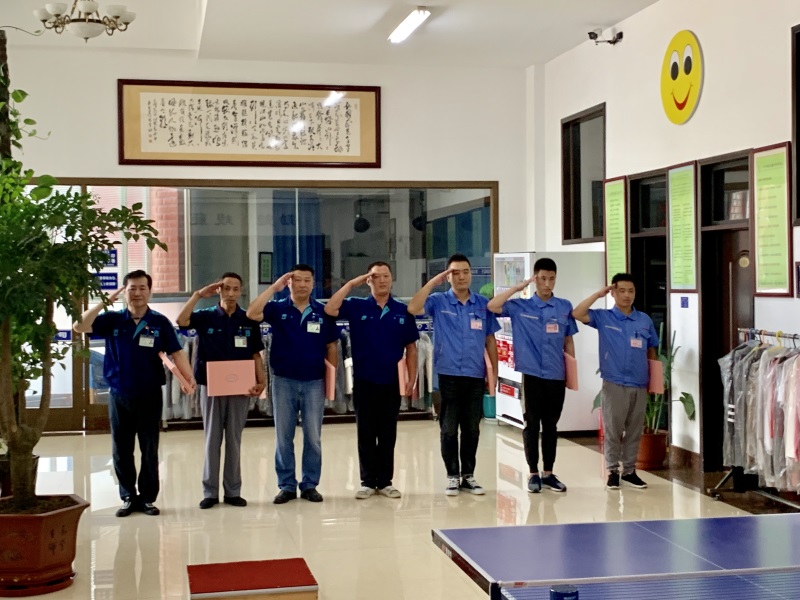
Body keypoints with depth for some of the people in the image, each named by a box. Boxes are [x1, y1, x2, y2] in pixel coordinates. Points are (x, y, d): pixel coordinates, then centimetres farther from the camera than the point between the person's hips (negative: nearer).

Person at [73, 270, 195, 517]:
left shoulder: (160, 322, -2)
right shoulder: (112, 320, 1)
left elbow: (176, 353, -7)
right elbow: (79, 327, -11)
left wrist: (189, 377, -24)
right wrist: (105, 301, -15)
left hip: (150, 395, -1)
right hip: (118, 395, 1)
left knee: (149, 450, 7)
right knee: (121, 450, 8)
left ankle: (147, 498, 18)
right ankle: (128, 497, 20)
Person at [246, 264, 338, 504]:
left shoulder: (323, 313, 2)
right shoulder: (277, 309, 0)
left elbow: (331, 348, 5)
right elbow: (252, 313, -18)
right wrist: (274, 287, -15)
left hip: (314, 382, 0)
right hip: (284, 381, 0)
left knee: (313, 437, 5)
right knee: (283, 436, 6)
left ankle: (310, 485, 16)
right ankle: (287, 485, 15)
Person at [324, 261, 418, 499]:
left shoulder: (403, 311, 3)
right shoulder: (356, 307, 0)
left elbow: (411, 348, 5)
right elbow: (330, 309, -17)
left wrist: (412, 380, 0)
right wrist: (351, 284, -13)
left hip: (391, 382, 1)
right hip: (364, 381, -1)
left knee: (388, 434, 8)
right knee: (366, 433, 6)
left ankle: (385, 481, 16)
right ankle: (368, 481, 14)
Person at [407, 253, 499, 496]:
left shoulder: (483, 304, 6)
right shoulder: (438, 302, -1)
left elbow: (490, 341, 10)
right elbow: (413, 308, -20)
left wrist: (495, 372, 6)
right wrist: (433, 282, -17)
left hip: (476, 376, 2)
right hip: (449, 375, -2)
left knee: (472, 429, 9)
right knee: (449, 429, 4)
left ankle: (468, 475, 20)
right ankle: (453, 476, 14)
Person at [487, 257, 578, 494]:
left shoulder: (565, 307, 6)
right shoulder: (520, 306, -1)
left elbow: (568, 342, 11)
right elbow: (492, 306, -14)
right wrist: (518, 287, -13)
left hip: (556, 376, 2)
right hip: (531, 375, -2)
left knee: (551, 425, 9)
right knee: (532, 424, 4)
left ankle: (548, 473, 18)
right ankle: (533, 474, 13)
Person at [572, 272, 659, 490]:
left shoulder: (645, 320, 7)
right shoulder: (603, 317, -2)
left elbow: (651, 351, 15)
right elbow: (577, 314, -16)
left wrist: (654, 380, 12)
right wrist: (598, 294, -13)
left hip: (640, 385, 3)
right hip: (614, 384, -3)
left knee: (634, 431, 10)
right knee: (612, 430, 3)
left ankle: (630, 470, 20)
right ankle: (613, 471, 13)